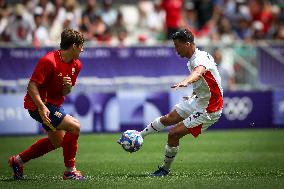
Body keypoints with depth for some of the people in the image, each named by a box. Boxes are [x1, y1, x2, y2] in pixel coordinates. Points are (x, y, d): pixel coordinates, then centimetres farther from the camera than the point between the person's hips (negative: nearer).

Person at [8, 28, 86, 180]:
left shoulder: (76, 65, 3)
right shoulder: (49, 61, -22)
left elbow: (64, 93, 10)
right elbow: (32, 86, -24)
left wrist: (68, 86, -14)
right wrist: (41, 106, -35)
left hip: (55, 104, 10)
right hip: (38, 105, -10)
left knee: (57, 141, 21)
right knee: (74, 126, -19)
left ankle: (17, 161, 33)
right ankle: (70, 171, -7)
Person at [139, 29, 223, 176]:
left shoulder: (201, 58, -28)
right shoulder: (191, 60, 4)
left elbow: (198, 72, -54)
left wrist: (185, 82, -73)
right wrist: (194, 96, 20)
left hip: (208, 110, -10)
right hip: (197, 101, 10)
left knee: (174, 134, -9)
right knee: (167, 119, 21)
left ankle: (165, 169, 11)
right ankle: (140, 135, 43)